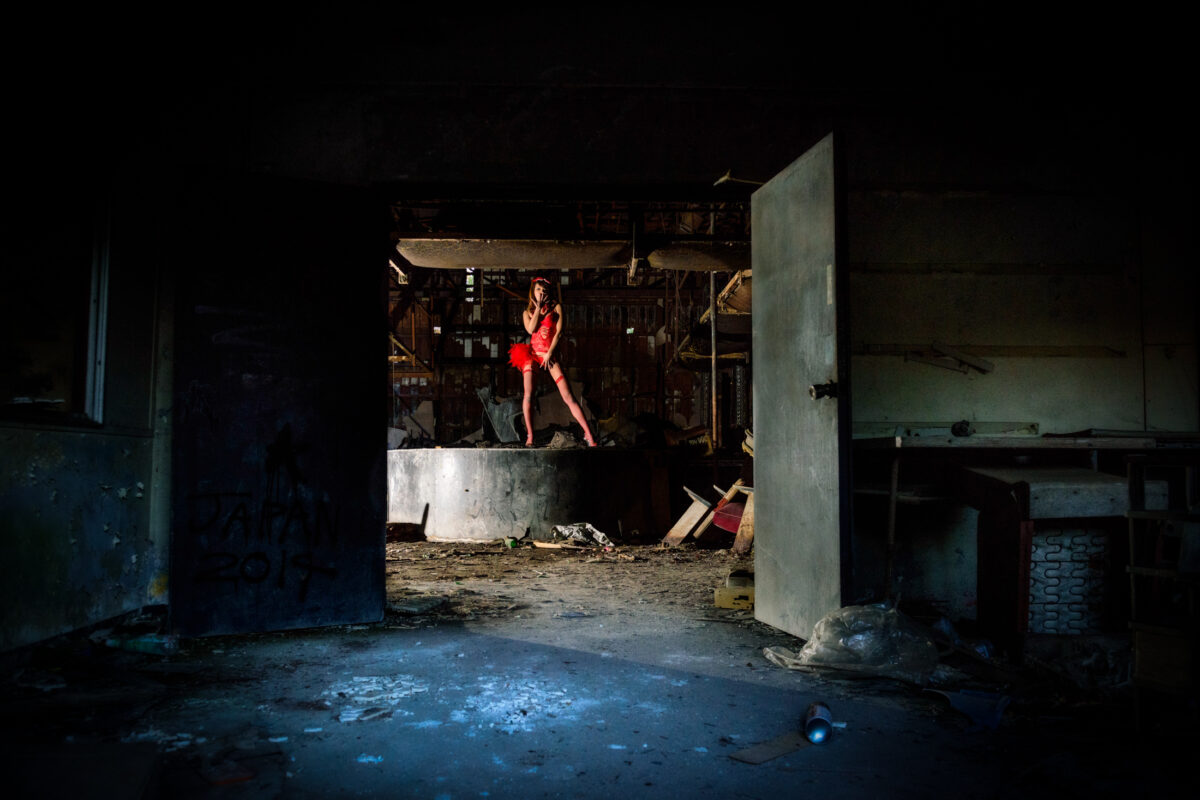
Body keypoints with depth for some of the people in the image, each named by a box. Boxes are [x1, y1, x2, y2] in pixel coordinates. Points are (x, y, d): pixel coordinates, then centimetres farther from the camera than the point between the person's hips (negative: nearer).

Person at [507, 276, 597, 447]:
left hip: (550, 356, -1)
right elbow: (531, 329, -7)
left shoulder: (556, 307, 9)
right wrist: (538, 307, -2)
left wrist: (549, 353, -9)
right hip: (532, 354, 2)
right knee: (528, 394, -17)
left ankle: (588, 434, -10)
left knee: (568, 396, -9)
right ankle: (529, 436, -10)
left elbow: (558, 332, -1)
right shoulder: (527, 312, 14)